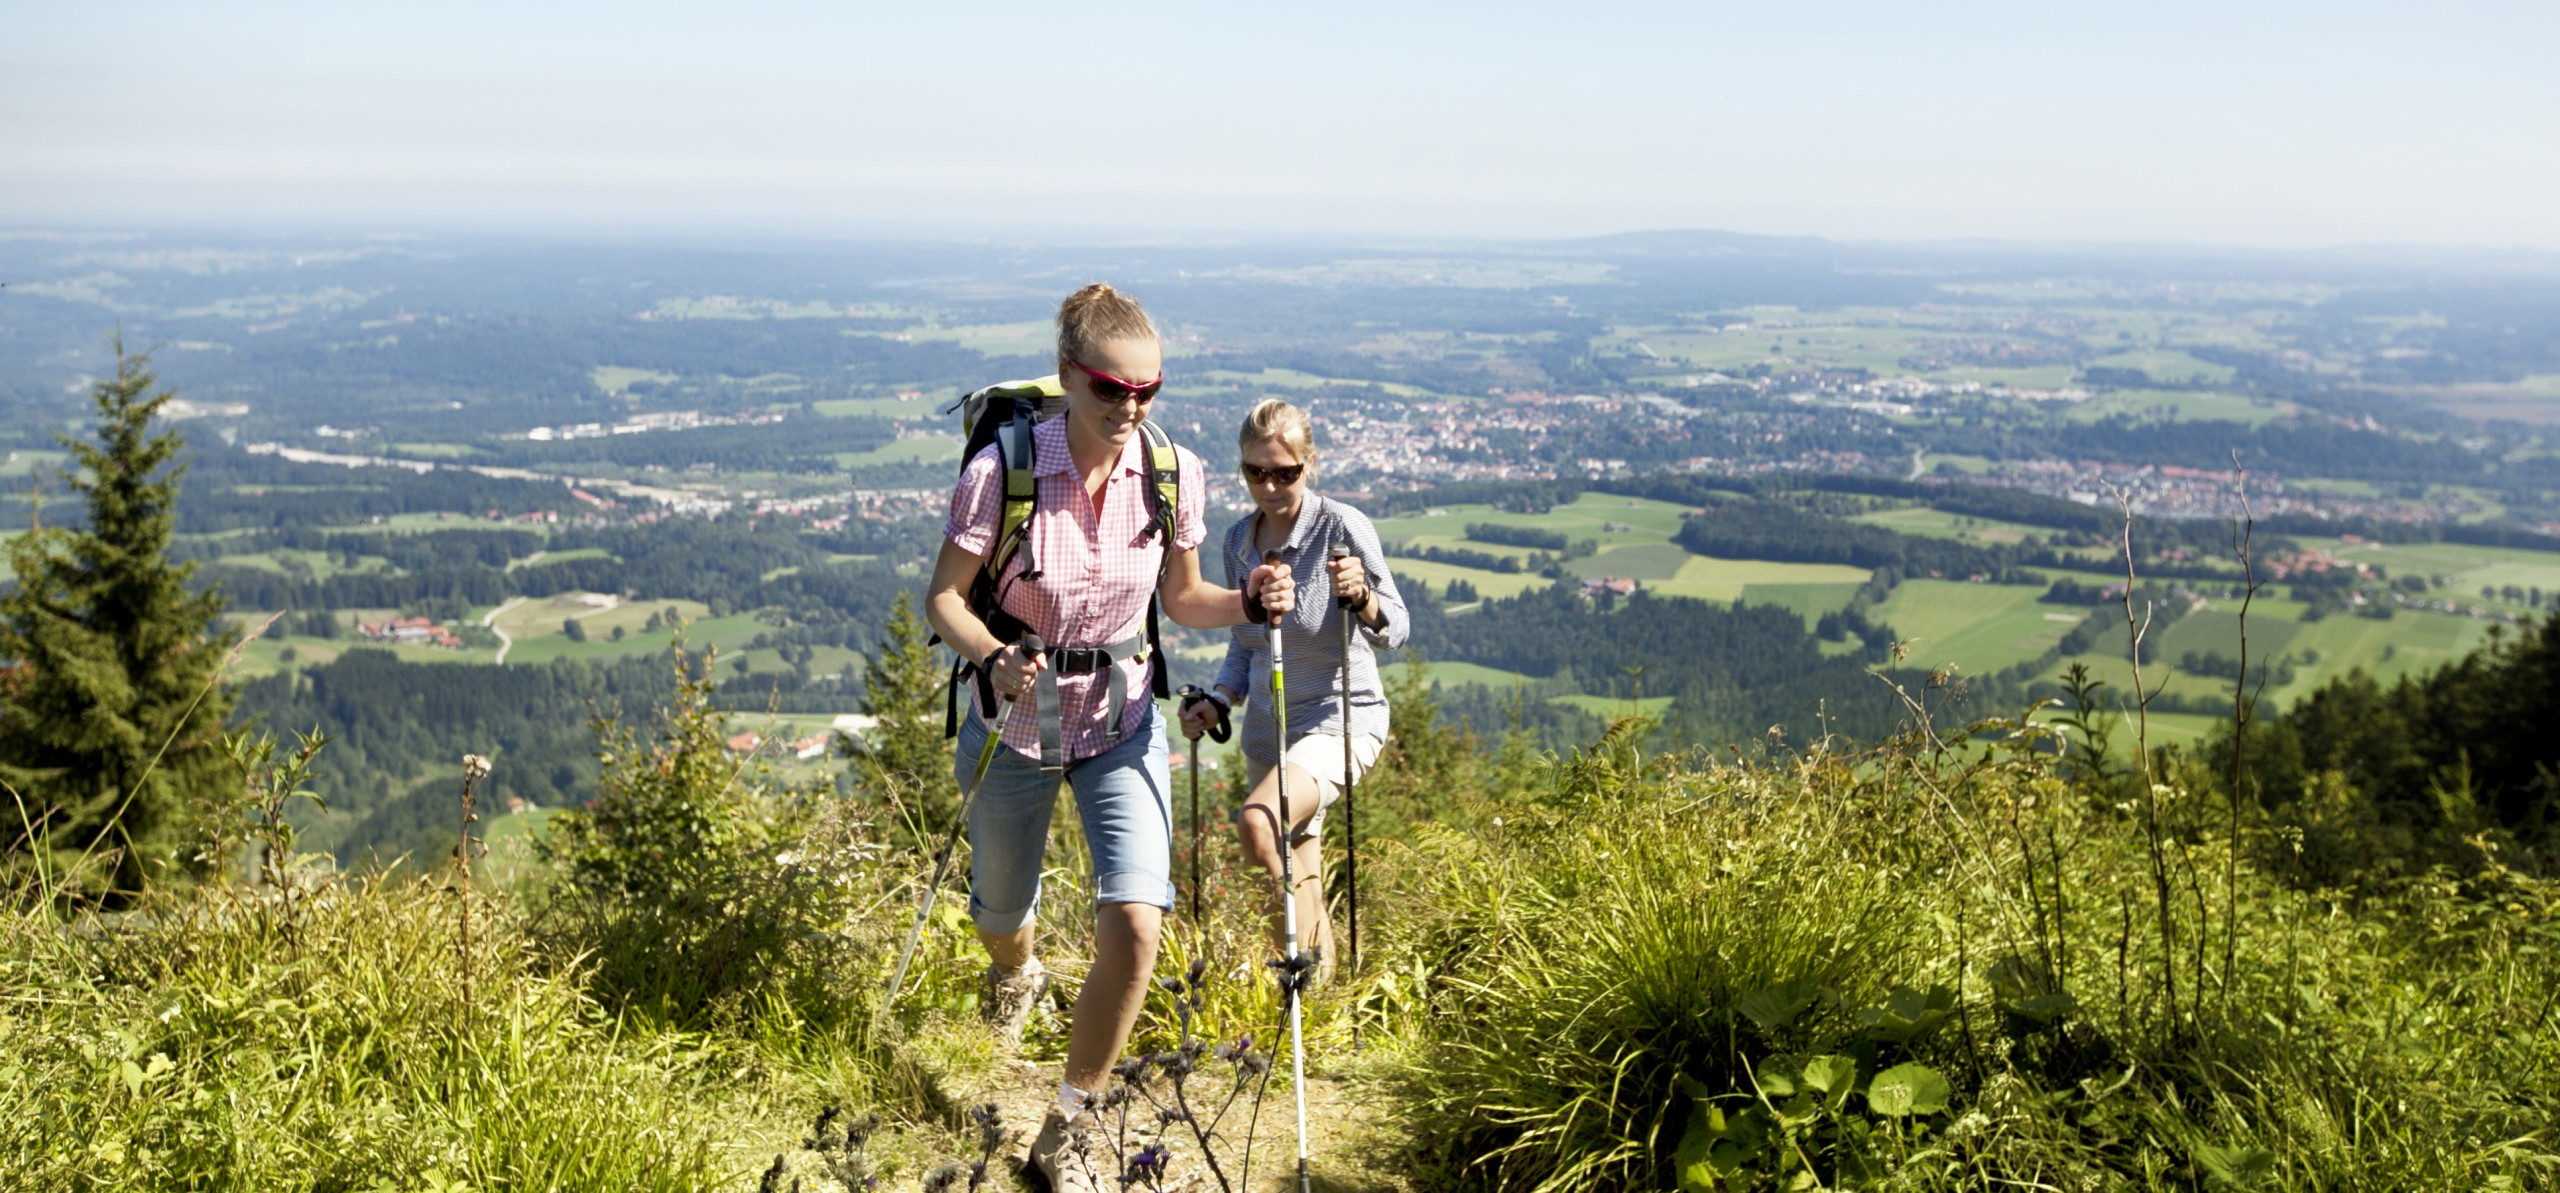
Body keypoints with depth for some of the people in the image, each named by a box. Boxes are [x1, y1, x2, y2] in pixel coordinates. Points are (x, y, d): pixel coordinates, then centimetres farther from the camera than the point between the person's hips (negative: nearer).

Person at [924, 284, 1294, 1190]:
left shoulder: (1173, 472, -11)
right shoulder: (1001, 473, -21)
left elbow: (1181, 598, 3)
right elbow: (943, 598, -12)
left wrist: (1249, 603, -18)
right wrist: (995, 660, -32)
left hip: (1121, 720, 1)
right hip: (1017, 718, -1)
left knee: (1134, 929, -13)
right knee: (1001, 917, 19)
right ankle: (1019, 974, 62)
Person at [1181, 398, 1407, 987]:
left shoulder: (1343, 527, -13)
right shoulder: (1239, 540, 5)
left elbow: (1394, 631, -14)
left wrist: (1360, 597, -34)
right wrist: (1218, 702, 2)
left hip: (1341, 716, -7)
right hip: (1268, 728, 7)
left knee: (1258, 823, -31)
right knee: (1296, 881, 15)